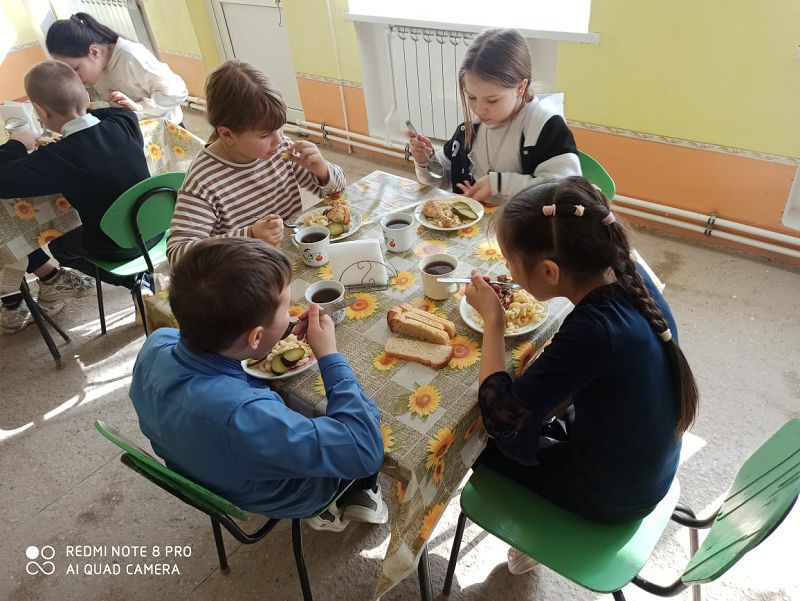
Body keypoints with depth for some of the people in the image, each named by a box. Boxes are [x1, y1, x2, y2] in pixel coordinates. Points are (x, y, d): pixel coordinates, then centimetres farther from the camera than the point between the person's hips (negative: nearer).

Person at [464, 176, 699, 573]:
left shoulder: (593, 330, -38)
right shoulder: (633, 279, -15)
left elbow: (502, 419, -30)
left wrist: (492, 320, -23)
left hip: (610, 495, -6)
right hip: (646, 468, 7)